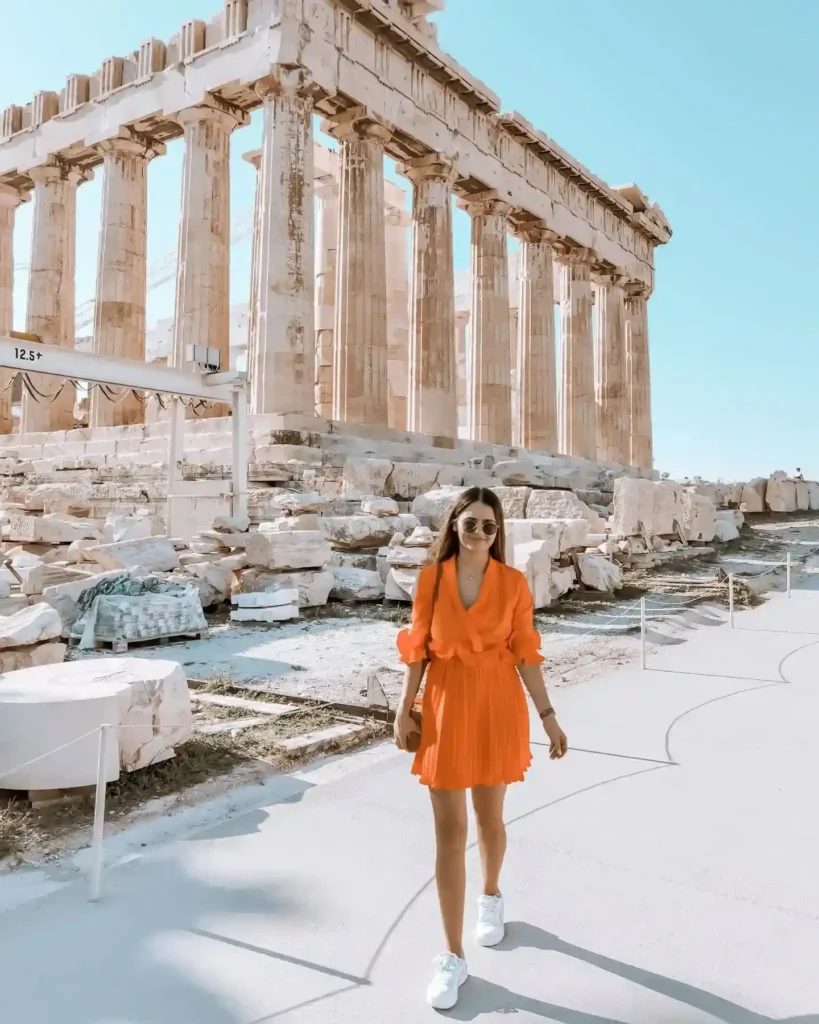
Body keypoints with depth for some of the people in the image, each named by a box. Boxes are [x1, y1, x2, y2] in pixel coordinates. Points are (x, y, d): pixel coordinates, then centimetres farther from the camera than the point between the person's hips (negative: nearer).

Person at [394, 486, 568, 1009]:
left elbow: (525, 652, -1)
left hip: (498, 706, 0)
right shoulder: (432, 577, -3)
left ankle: (491, 897, 48)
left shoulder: (514, 582, -5)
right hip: (445, 706, 0)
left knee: (489, 819, 16)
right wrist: (405, 708, 1)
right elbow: (418, 646, 2)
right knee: (449, 832, 4)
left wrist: (548, 715, -3)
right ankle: (453, 956, 17)